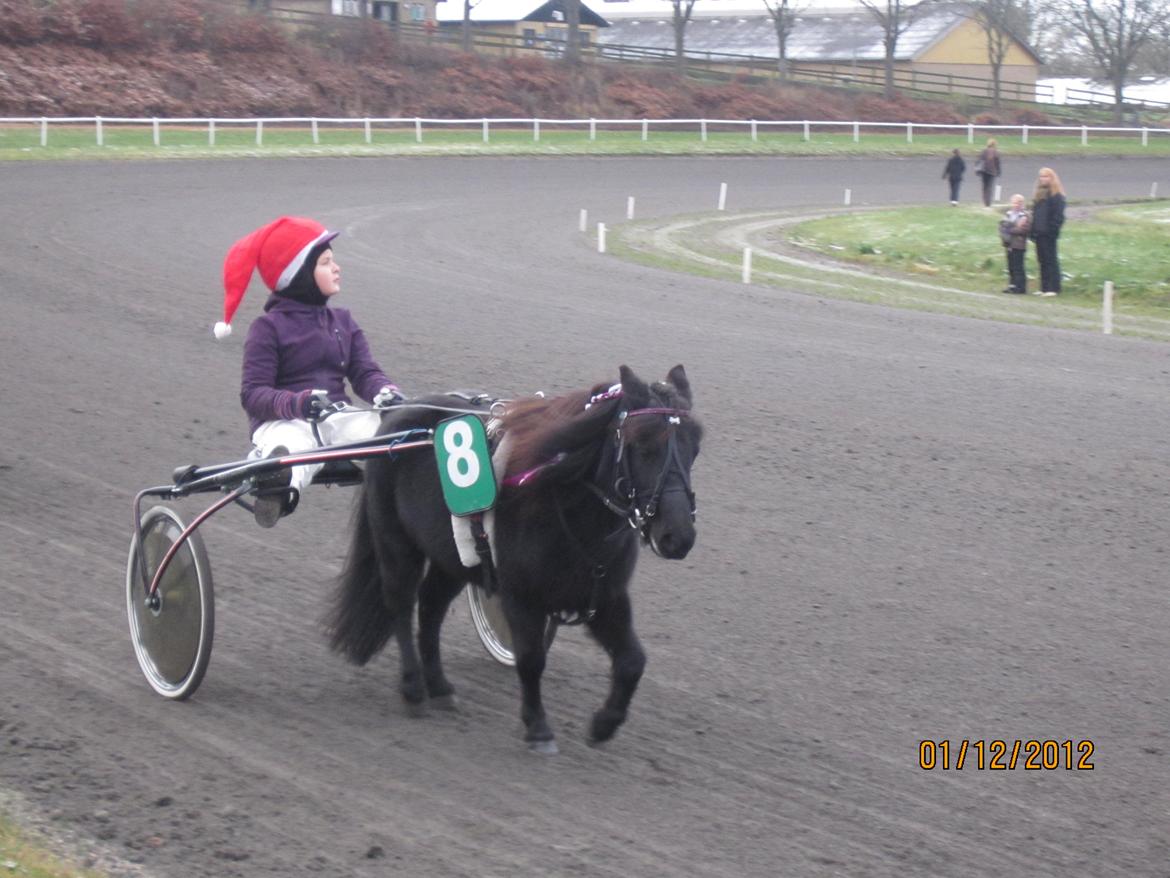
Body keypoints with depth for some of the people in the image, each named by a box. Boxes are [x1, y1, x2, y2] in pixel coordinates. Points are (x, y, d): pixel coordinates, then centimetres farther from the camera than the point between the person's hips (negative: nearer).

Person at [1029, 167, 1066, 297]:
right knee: (1042, 261, 10)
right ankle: (1044, 287, 15)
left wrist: (1053, 230, -20)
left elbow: (1058, 216, -14)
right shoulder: (1039, 195, 17)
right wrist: (1032, 231, 13)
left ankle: (1053, 288, -3)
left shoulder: (1056, 196, -8)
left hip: (1048, 234, -8)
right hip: (1039, 233, 8)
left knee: (1051, 261, -5)